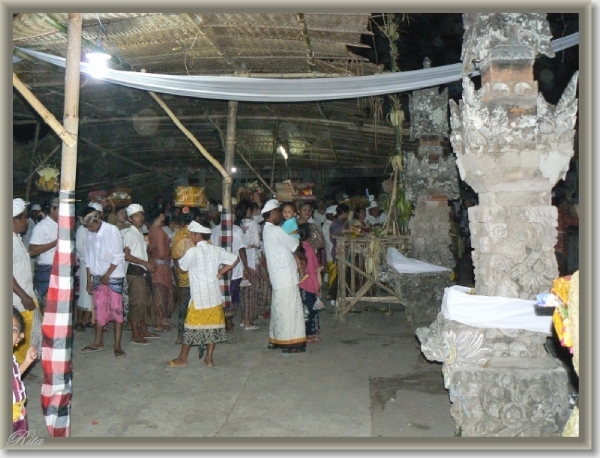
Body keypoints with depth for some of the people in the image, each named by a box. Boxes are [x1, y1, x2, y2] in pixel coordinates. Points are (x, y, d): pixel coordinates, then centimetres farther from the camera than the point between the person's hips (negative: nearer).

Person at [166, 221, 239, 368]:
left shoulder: (193, 251, -11)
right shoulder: (216, 250, 4)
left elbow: (183, 266, 1)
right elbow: (235, 259, 8)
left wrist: (186, 248, 6)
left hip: (199, 296, -5)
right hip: (215, 295, 5)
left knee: (192, 326, 4)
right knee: (213, 325, 9)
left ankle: (182, 359, 14)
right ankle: (209, 359, 14)